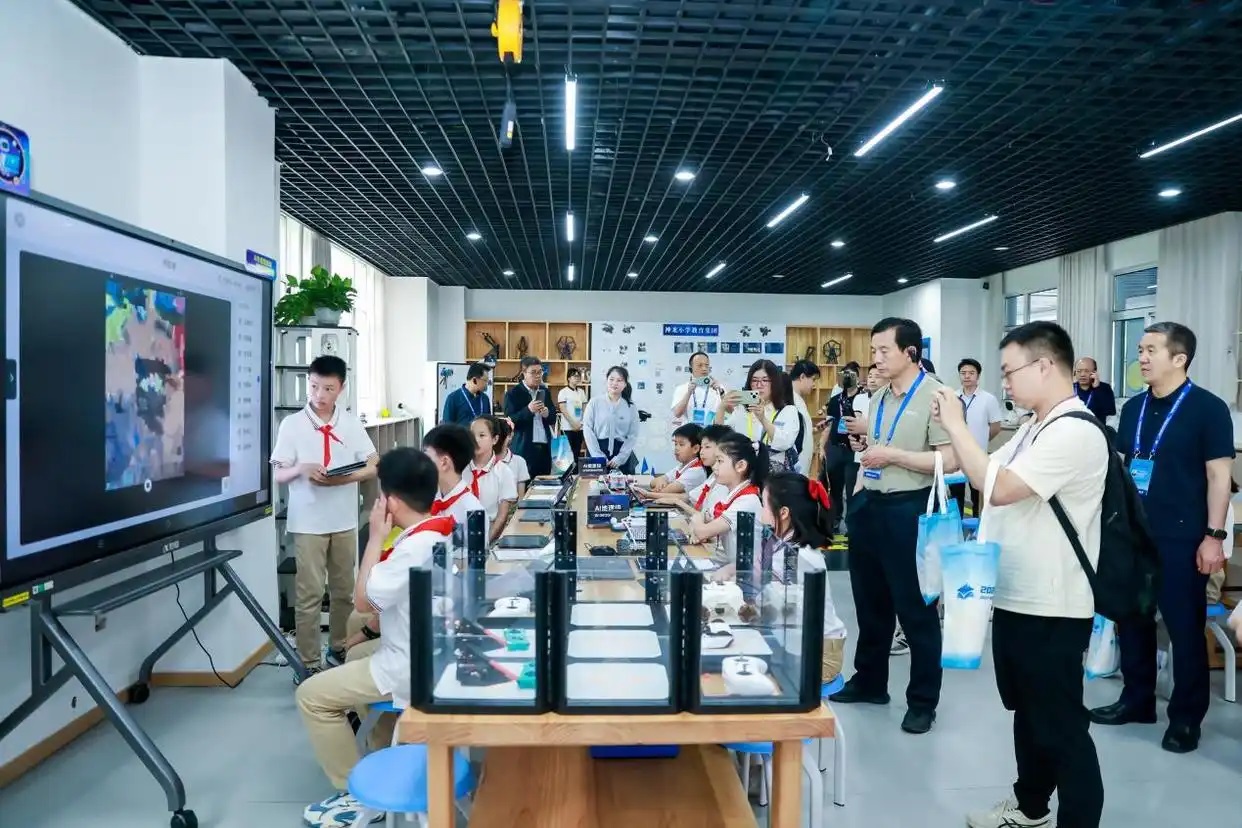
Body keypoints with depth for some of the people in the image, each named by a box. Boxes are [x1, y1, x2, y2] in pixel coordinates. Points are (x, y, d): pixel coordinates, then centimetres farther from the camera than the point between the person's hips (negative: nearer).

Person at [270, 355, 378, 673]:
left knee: (344, 590, 13)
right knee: (309, 594, 1)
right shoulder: (292, 424, -4)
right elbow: (278, 475, -2)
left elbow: (374, 466, 0)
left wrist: (341, 479, -16)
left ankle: (339, 648, 30)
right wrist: (302, 469, -23)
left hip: (345, 521, 3)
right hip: (308, 523, -3)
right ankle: (309, 663, 10)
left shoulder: (351, 423, 2)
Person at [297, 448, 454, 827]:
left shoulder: (416, 545, -28)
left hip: (413, 668, -10)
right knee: (355, 657, 31)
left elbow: (363, 600, -18)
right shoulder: (447, 529, 1)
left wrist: (376, 536, -15)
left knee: (313, 695, 0)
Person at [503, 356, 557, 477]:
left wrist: (547, 414, -7)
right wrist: (528, 410, -21)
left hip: (544, 448, 5)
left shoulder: (544, 391, 13)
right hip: (524, 449, -5)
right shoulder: (513, 394, -4)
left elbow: (553, 420, 15)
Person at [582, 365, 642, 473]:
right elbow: (587, 429, -3)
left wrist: (620, 458, -10)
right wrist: (598, 456, -10)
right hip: (597, 453, -1)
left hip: (622, 454, 1)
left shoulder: (631, 407, 3)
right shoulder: (595, 403, 1)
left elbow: (633, 436, 0)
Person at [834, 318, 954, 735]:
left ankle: (923, 700, 20)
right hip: (869, 506, 8)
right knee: (870, 601, 18)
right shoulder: (879, 397, 13)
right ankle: (868, 681, 35)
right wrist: (857, 497, 15)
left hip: (908, 510, -8)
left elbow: (949, 460, -20)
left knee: (915, 607, 5)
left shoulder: (934, 395, -13)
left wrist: (892, 455, -20)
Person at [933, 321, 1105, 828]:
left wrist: (956, 425, -21)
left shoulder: (1075, 432, -21)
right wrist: (957, 430, 3)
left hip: (1051, 609, -10)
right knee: (1027, 712, 24)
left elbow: (1000, 487, -28)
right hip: (1015, 597, 10)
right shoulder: (1035, 427, 10)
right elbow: (986, 475, 16)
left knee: (1060, 725, 3)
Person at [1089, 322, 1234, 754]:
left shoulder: (1208, 408, -8)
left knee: (1184, 627, 4)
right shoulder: (1134, 407, 9)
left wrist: (1214, 535, -14)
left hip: (1181, 537, -6)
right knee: (1131, 618, 13)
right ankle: (1137, 699, 29)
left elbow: (1219, 475, -10)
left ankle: (1186, 717, 19)